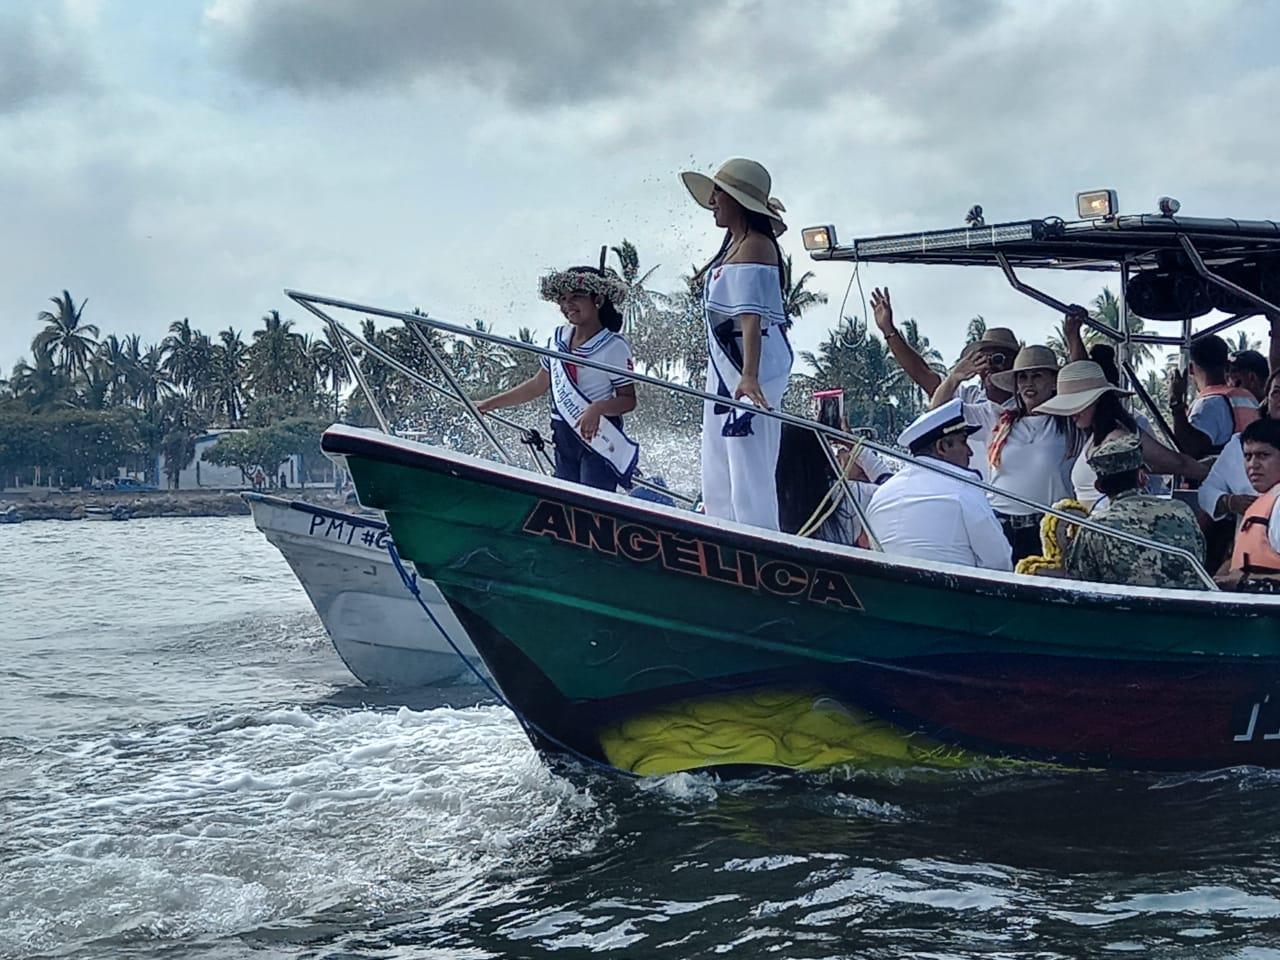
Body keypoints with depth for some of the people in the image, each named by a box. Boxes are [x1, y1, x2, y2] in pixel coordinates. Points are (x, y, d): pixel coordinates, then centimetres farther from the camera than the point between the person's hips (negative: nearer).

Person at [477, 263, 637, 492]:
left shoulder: (614, 346, -11)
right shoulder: (559, 338, 7)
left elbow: (629, 400, -8)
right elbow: (539, 385, 19)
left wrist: (598, 408, -28)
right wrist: (490, 404, 21)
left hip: (599, 440, -7)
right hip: (564, 440, 7)